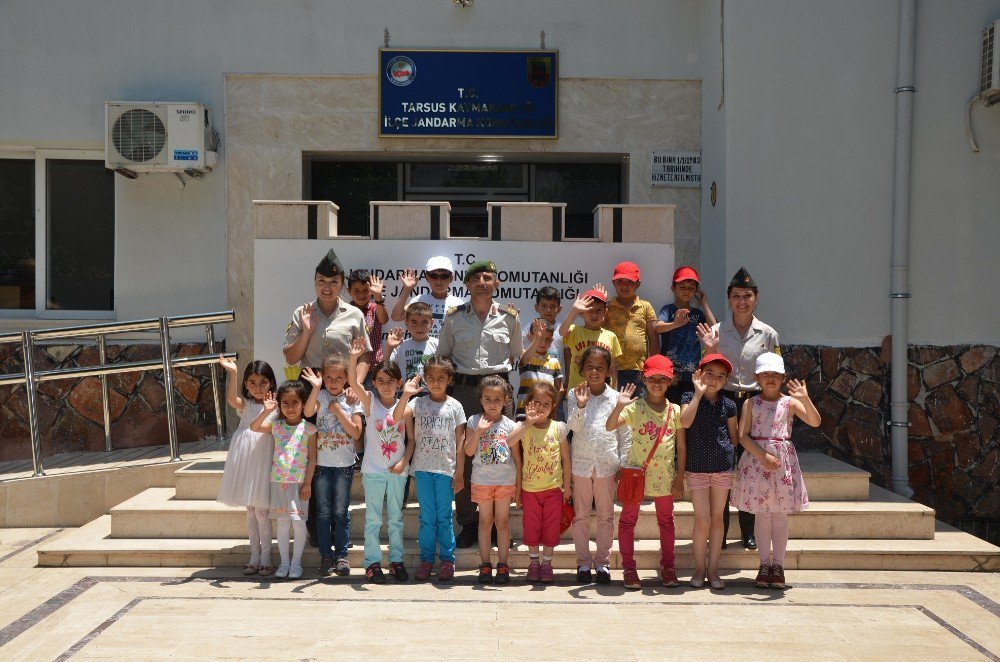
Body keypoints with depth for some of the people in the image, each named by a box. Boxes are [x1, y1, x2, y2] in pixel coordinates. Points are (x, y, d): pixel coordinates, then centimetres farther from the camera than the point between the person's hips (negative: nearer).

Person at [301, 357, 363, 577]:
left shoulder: (352, 401, -1)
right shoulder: (321, 396, 0)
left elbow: (356, 433, -9)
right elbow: (308, 412, -22)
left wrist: (338, 412, -14)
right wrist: (316, 387, -29)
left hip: (344, 463, -1)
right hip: (322, 462, 1)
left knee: (341, 512, 5)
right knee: (323, 512, 6)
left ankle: (341, 555, 13)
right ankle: (326, 555, 14)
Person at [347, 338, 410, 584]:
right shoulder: (370, 402, -4)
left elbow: (411, 440, 4)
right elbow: (354, 383, -21)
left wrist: (404, 462, -10)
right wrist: (354, 358, -36)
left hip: (397, 471, 2)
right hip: (373, 471, -2)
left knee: (396, 518, 11)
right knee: (373, 519, 4)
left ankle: (396, 560, 20)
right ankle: (372, 562, 11)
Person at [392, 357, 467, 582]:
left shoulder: (454, 406, 1)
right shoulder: (418, 403, 1)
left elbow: (460, 442, 2)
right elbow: (397, 416, -17)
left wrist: (459, 473, -1)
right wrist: (406, 395, -29)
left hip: (446, 469, -1)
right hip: (423, 468, 1)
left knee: (444, 517, 5)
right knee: (427, 517, 9)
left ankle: (447, 559, 15)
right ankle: (426, 559, 18)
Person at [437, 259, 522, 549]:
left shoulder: (509, 316, 6)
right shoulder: (454, 317, 5)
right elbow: (443, 355, 13)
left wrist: (499, 372, 6)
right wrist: (458, 376, 2)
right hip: (464, 388, 0)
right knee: (463, 457, 1)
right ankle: (468, 522, 11)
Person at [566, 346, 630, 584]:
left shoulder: (616, 398, 0)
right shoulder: (575, 395, 0)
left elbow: (625, 435, 4)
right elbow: (573, 426, -11)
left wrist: (623, 465, 0)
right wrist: (580, 405, -27)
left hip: (607, 464, 0)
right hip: (581, 464, 0)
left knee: (606, 516, 8)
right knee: (581, 516, 7)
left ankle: (602, 562, 18)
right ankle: (583, 562, 18)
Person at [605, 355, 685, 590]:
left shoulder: (675, 411, 0)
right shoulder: (635, 408, -7)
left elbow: (681, 447, 4)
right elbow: (609, 427, -21)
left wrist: (680, 478, 1)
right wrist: (619, 406, -37)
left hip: (664, 475, 2)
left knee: (666, 521, 13)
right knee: (628, 520, 4)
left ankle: (667, 567, 26)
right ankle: (629, 569, 15)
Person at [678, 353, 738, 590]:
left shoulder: (728, 405, 4)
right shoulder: (690, 398, -3)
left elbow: (735, 438, 14)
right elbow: (685, 422, -24)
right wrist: (698, 393, -24)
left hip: (723, 468, 3)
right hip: (697, 468, -3)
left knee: (717, 519, 9)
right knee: (702, 521, -3)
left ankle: (713, 569, 18)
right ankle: (699, 568, 13)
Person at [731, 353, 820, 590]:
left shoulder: (789, 402, 3)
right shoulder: (750, 404, 2)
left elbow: (815, 422, -8)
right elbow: (743, 436, -5)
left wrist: (805, 399, -23)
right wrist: (763, 456, -16)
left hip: (783, 460, 1)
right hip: (756, 459, 0)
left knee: (780, 515, 4)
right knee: (762, 515, 5)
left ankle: (778, 565, 13)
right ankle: (765, 564, 14)